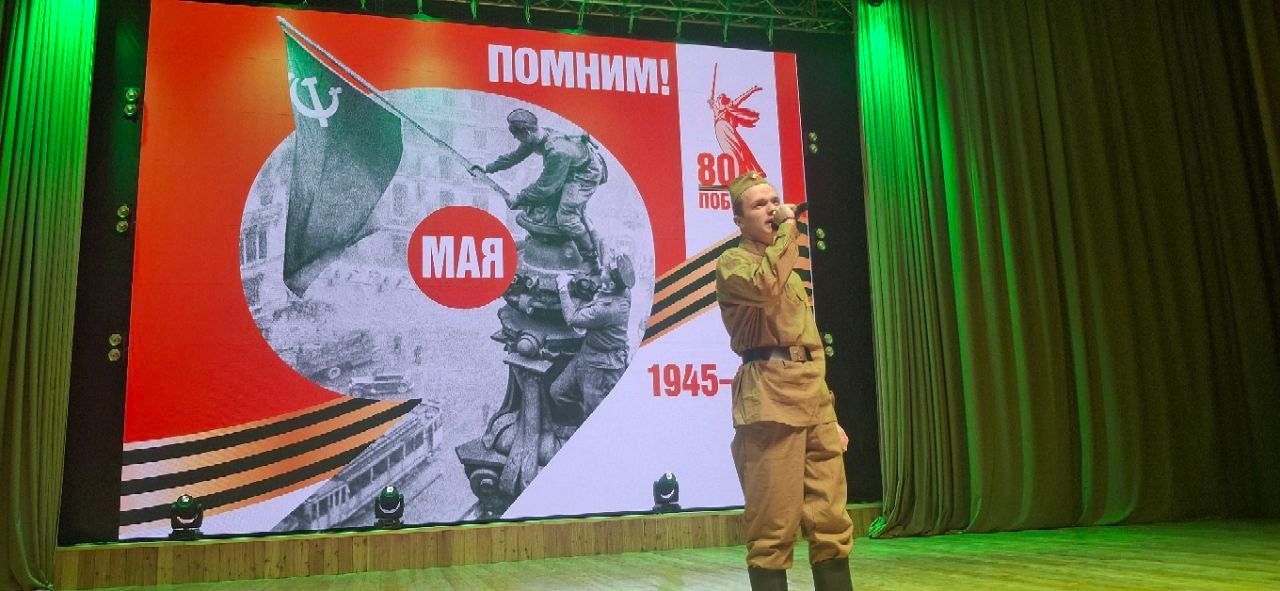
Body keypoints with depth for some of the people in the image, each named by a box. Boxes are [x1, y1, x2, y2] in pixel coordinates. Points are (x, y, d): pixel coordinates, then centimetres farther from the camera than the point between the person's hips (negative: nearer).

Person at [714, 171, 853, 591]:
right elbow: (765, 285, -24)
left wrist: (830, 413, 20)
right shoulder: (732, 263, 2)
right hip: (769, 398, -7)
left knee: (831, 522, 7)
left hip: (813, 398, 7)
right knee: (774, 526, -5)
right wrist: (787, 229, -8)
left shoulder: (790, 271, 25)